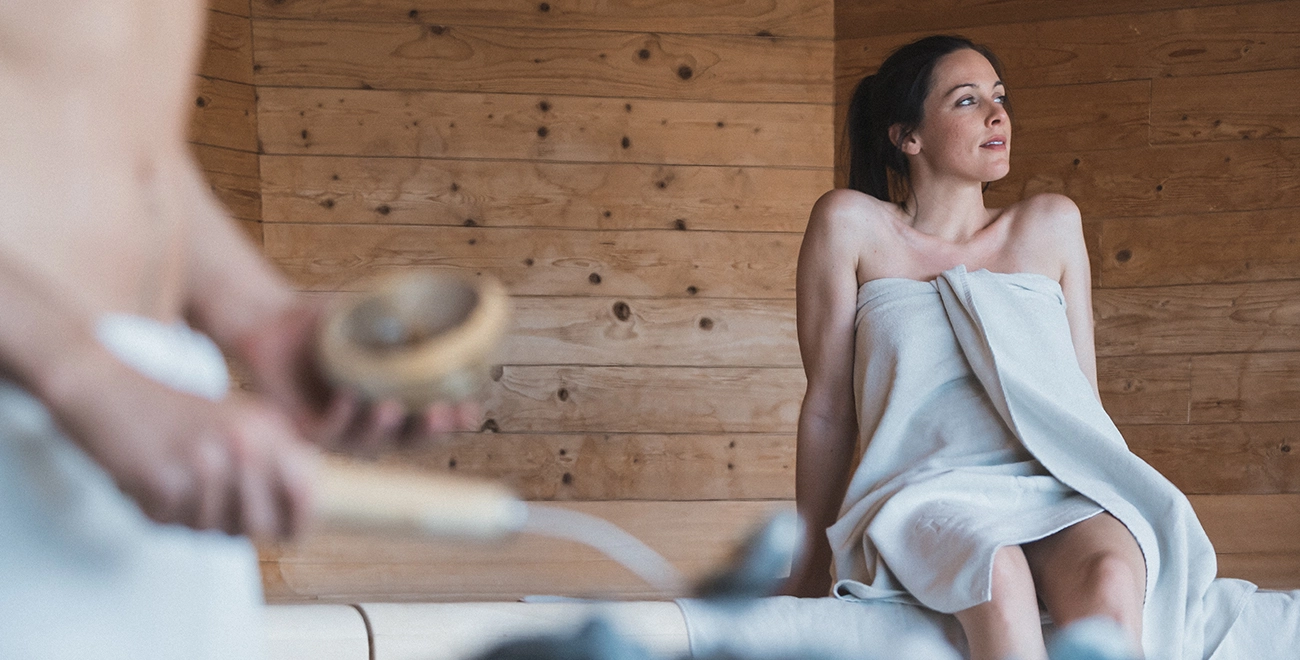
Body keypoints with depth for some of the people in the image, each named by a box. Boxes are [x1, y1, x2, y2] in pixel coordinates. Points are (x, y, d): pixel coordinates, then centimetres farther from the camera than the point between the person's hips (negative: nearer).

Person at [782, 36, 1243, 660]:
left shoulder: (1051, 224, 20)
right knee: (999, 581, -39)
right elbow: (828, 408, 12)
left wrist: (1117, 510, 16)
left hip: (1060, 492, 2)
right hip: (928, 497, -2)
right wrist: (809, 570, 13)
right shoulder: (850, 224, 10)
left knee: (1109, 579, -35)